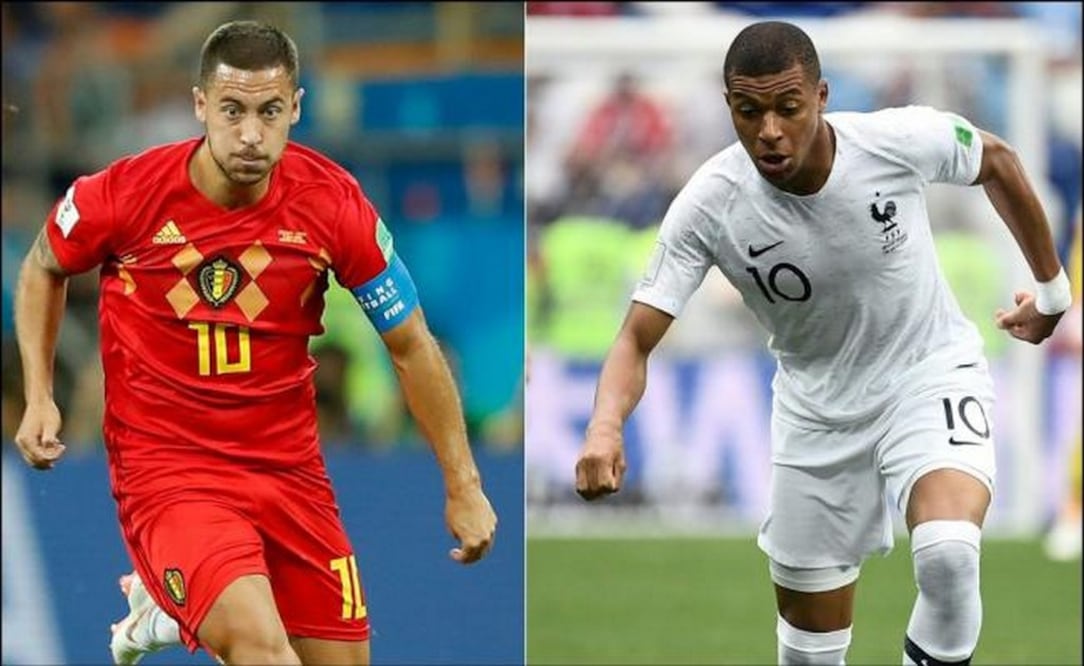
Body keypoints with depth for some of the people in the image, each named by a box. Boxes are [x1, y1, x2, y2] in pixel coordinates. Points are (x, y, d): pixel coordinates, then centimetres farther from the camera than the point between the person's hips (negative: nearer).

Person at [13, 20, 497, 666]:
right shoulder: (125, 195, -14)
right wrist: (39, 398, -1)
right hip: (165, 465, -5)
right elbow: (44, 269, 10)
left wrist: (464, 485, 3)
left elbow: (413, 347, 2)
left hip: (289, 465, 5)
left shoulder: (333, 201, -10)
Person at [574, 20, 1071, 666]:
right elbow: (638, 339, -21)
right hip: (817, 406, 2)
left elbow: (997, 162, -1)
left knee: (948, 553, -32)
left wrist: (1051, 285, 11)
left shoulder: (903, 140, -23)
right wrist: (605, 427, -42)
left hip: (931, 374, -2)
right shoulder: (709, 206, -22)